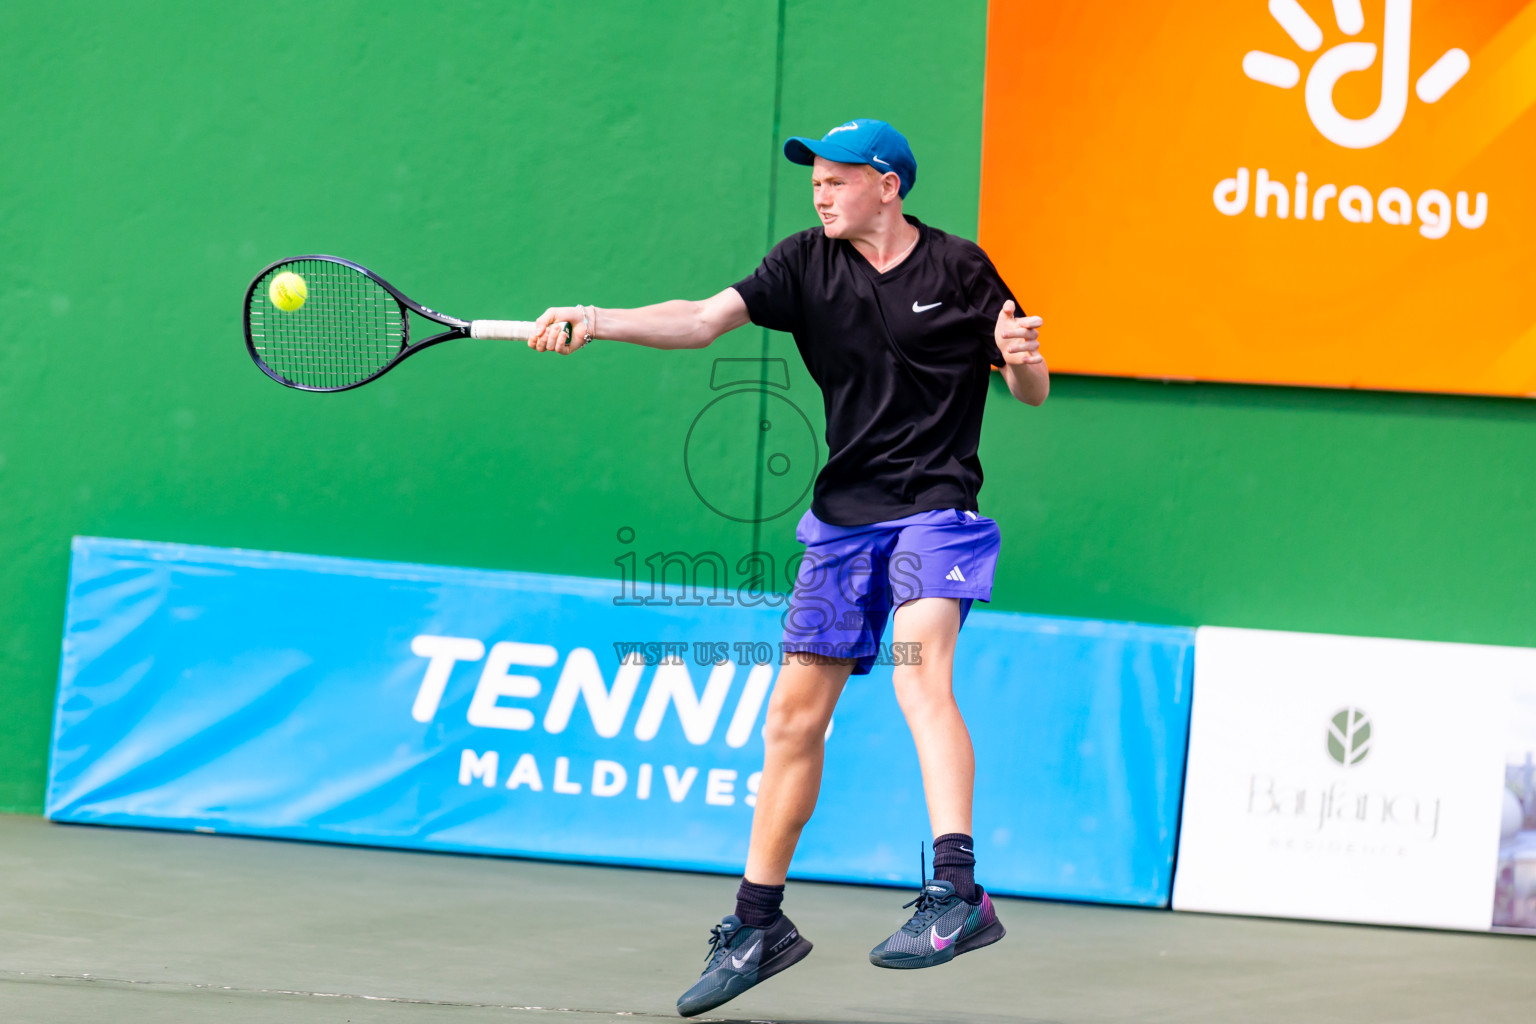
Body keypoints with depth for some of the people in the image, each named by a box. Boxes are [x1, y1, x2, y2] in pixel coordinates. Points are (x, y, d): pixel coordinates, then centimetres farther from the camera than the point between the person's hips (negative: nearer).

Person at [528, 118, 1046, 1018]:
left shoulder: (958, 268, -3)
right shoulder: (809, 262, 5)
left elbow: (1033, 392, 4)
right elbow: (705, 319, -5)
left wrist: (1022, 357, -19)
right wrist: (597, 321, -19)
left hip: (935, 512, -5)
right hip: (843, 519, 5)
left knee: (920, 673, -28)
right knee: (795, 715, 6)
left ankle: (959, 891, -37)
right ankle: (759, 924, 18)